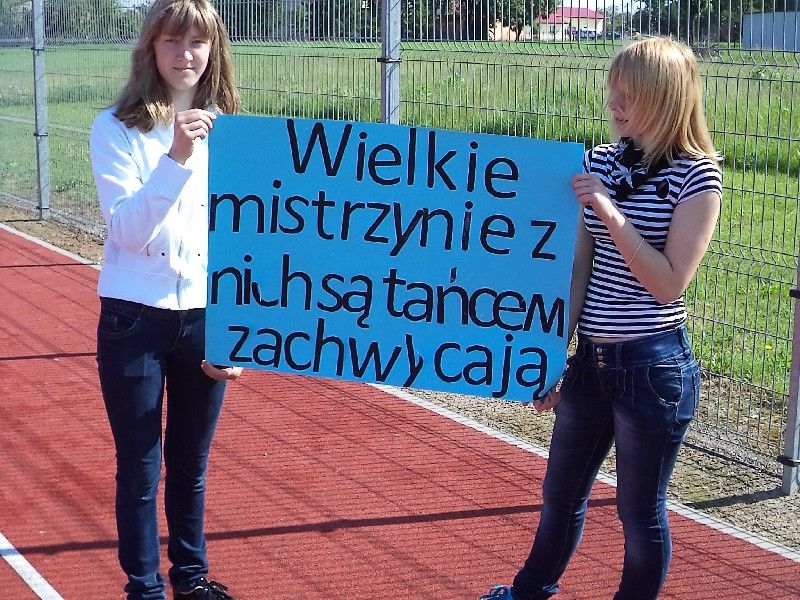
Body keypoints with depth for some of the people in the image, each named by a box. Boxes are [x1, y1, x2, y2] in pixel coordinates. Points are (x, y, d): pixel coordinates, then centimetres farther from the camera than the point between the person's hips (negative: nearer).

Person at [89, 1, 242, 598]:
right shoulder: (117, 128, -7)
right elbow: (128, 229, -18)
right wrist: (175, 159, -31)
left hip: (206, 319, 3)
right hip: (135, 319, -3)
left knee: (191, 465, 16)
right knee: (140, 469, 5)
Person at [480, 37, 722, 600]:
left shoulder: (696, 176, -10)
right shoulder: (598, 163, 5)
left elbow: (670, 283, -16)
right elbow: (580, 268, 7)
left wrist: (611, 213, -22)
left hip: (652, 367, -6)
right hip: (591, 361, 6)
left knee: (640, 510, 9)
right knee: (561, 493, 22)